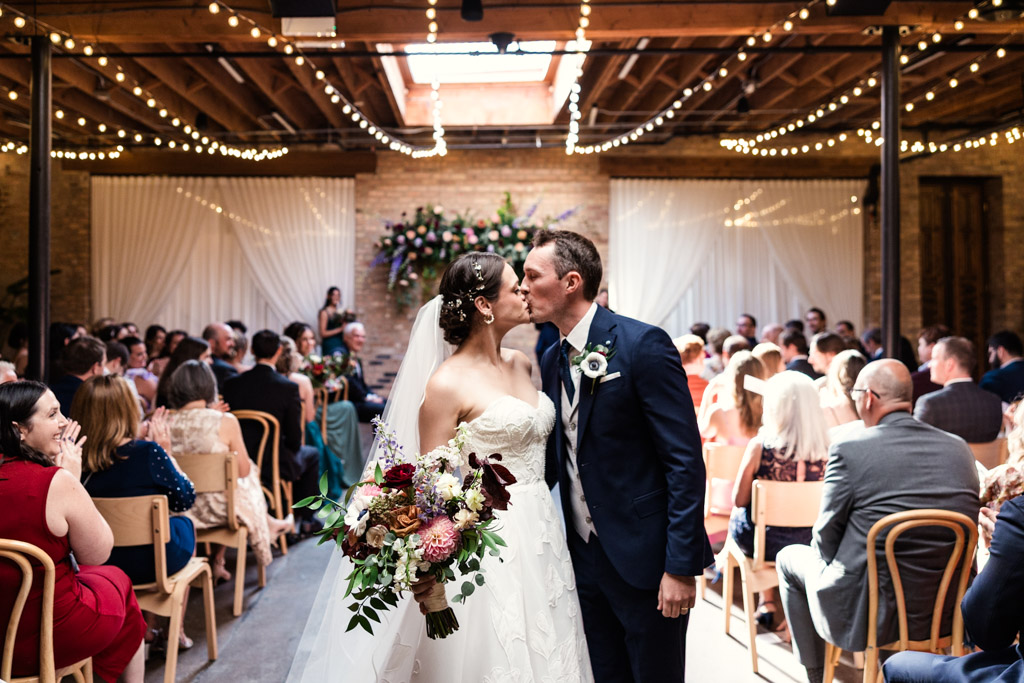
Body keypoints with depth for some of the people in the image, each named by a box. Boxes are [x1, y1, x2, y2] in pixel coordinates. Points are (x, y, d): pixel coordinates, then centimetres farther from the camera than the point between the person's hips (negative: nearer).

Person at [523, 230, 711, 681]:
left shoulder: (643, 345, -14)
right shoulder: (551, 362, 8)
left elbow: (686, 460, -17)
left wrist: (681, 566, -19)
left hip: (645, 559, -7)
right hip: (585, 557, 7)